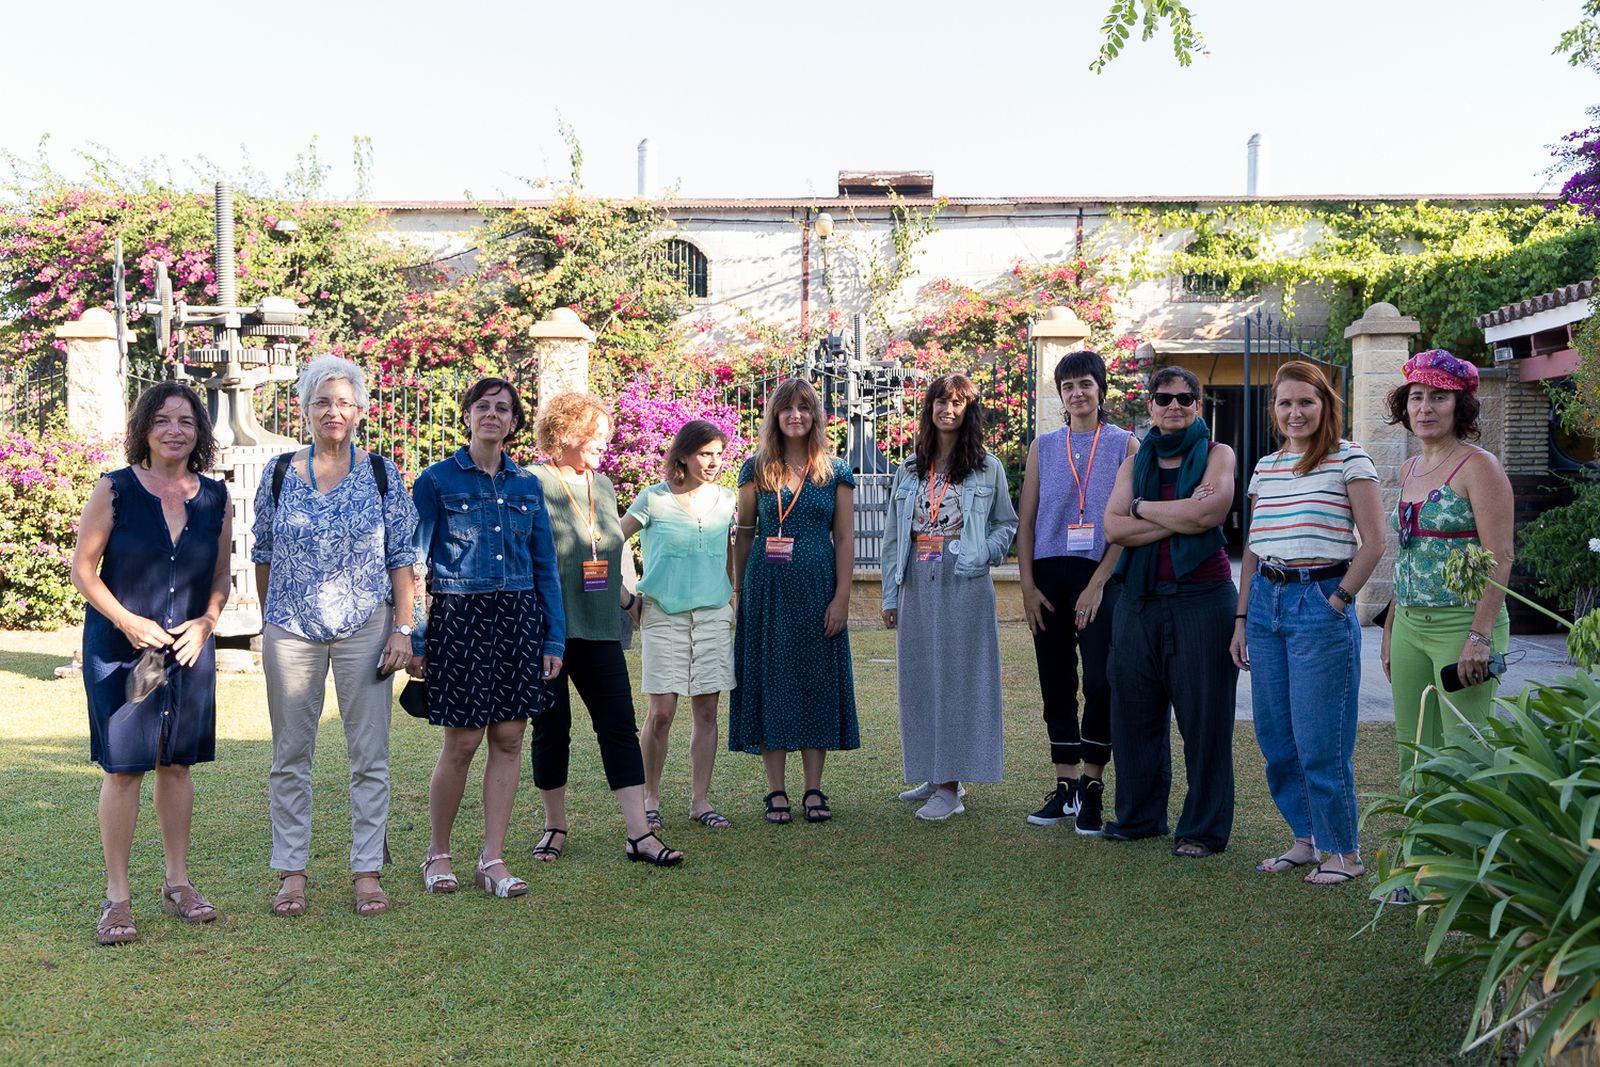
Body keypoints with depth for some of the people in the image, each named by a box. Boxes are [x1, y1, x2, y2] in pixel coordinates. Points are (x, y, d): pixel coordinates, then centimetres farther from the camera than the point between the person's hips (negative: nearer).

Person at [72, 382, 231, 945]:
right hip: (119, 648, -3)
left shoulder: (215, 497, 5)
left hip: (190, 648, 3)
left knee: (177, 762, 10)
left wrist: (205, 623, -6)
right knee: (123, 766, -1)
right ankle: (117, 897, 9)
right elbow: (82, 568, -4)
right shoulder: (114, 490, -5)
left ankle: (177, 882, 22)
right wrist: (129, 622, -14)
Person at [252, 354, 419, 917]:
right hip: (291, 630, 1)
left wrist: (402, 628, -4)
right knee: (290, 755, 6)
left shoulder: (381, 473, 2)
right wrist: (268, 619, 12)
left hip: (365, 630, -1)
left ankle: (368, 871, 11)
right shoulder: (279, 472, 5)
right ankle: (292, 873, 15)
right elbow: (263, 554, 12)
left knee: (370, 755, 2)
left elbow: (401, 557, 2)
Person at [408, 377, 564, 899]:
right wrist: (413, 639, -5)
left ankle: (493, 859, 12)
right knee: (462, 740, -3)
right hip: (459, 617, -4)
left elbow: (546, 567, 13)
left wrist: (554, 638, 7)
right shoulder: (436, 480, 0)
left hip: (518, 620, 4)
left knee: (509, 738, 3)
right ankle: (437, 853, 16)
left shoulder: (527, 485, 11)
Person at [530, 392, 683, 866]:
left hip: (598, 631, 5)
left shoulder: (603, 486, 13)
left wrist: (629, 601, 24)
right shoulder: (533, 485, -6)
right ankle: (555, 825, 23)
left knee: (620, 728, -1)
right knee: (551, 730, 6)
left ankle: (640, 833, 0)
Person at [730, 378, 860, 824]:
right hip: (767, 590, 0)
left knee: (817, 681, 3)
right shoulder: (756, 470, 5)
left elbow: (844, 539, 3)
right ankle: (776, 791, 9)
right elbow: (743, 534, 8)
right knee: (770, 680, 1)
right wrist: (739, 591, 3)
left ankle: (814, 790, 11)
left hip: (817, 588, 0)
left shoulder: (835, 472, 5)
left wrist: (841, 598, -4)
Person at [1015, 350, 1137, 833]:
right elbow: (1026, 521, 11)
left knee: (1100, 681, -9)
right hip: (1049, 575, 3)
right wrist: (1028, 585, 2)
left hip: (1100, 576, -3)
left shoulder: (1124, 445, 3)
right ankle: (1065, 787, 15)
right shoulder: (1043, 446, 13)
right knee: (1056, 683, 6)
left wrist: (1097, 583, -11)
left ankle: (1092, 787, 2)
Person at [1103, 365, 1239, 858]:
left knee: (1203, 716, 0)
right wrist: (1179, 518, -11)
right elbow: (1114, 527, -1)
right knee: (1135, 710, 9)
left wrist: (1142, 507, -3)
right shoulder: (1135, 462, 14)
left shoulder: (1217, 454, 3)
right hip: (1140, 600, 4)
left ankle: (1203, 829, 10)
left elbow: (1205, 513, -15)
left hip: (1202, 599, -4)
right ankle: (1139, 816, 23)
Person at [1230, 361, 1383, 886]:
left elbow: (1373, 542, -8)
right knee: (1275, 737, 9)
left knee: (1319, 740, -3)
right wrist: (1242, 618, 12)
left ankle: (1344, 850, 12)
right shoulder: (1265, 467, 13)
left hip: (1321, 602, -6)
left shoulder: (1349, 460, -4)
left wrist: (1338, 601, -10)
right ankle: (1305, 838, 24)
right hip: (1266, 601, 6)